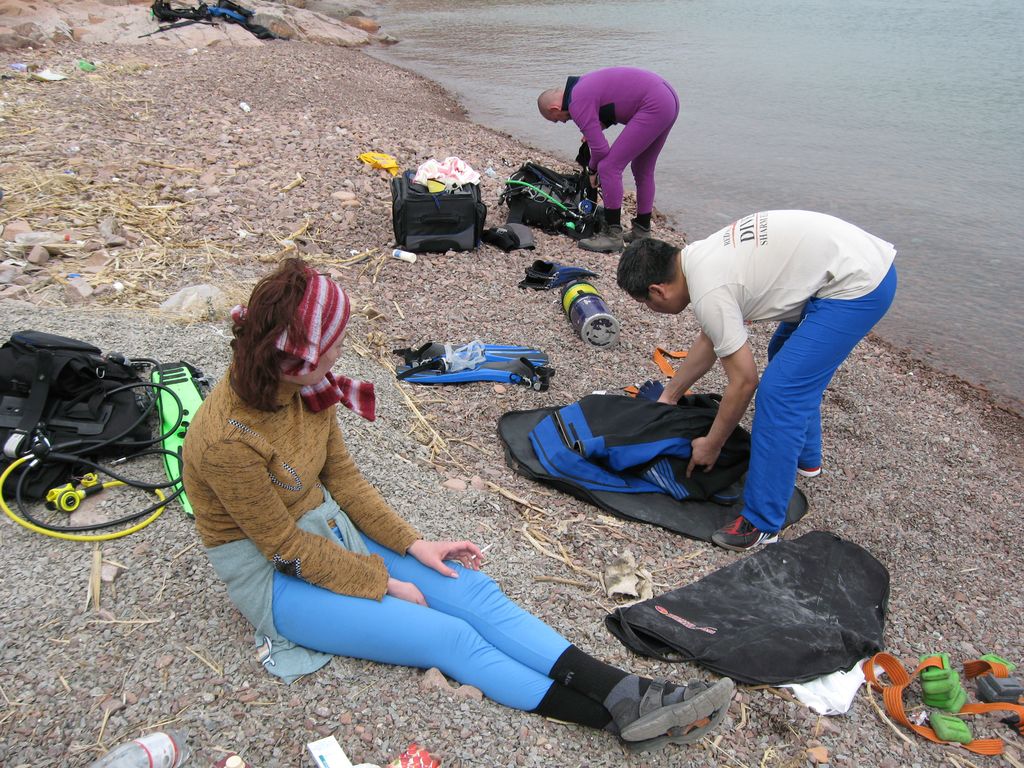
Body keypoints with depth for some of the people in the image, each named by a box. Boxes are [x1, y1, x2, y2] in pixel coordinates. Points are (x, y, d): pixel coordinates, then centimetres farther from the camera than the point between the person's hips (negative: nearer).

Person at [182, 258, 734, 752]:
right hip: (273, 576, -6)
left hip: (330, 528, 7)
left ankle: (629, 695, -14)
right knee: (452, 638, -16)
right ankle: (618, 718, -10)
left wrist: (412, 543, -3)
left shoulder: (305, 385, -9)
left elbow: (341, 475, 2)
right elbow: (285, 547, -20)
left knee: (474, 590, -11)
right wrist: (381, 584, -12)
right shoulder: (228, 440, -30)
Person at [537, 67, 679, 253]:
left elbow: (600, 148, -12)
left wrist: (593, 170, 9)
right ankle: (642, 231, 27)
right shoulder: (583, 84, 18)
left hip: (654, 107, -10)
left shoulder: (577, 104, -11)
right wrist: (597, 127, 19)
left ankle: (613, 235, -3)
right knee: (643, 169, 19)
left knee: (609, 167, -8)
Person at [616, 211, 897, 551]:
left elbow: (743, 380, -14)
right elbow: (708, 341, 22)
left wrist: (710, 446, -1)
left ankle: (762, 524, 0)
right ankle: (804, 457, 46)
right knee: (788, 360, 29)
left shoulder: (708, 293, -21)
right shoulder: (700, 257, 9)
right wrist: (668, 395, 29)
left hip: (858, 285, -11)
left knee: (779, 390, -10)